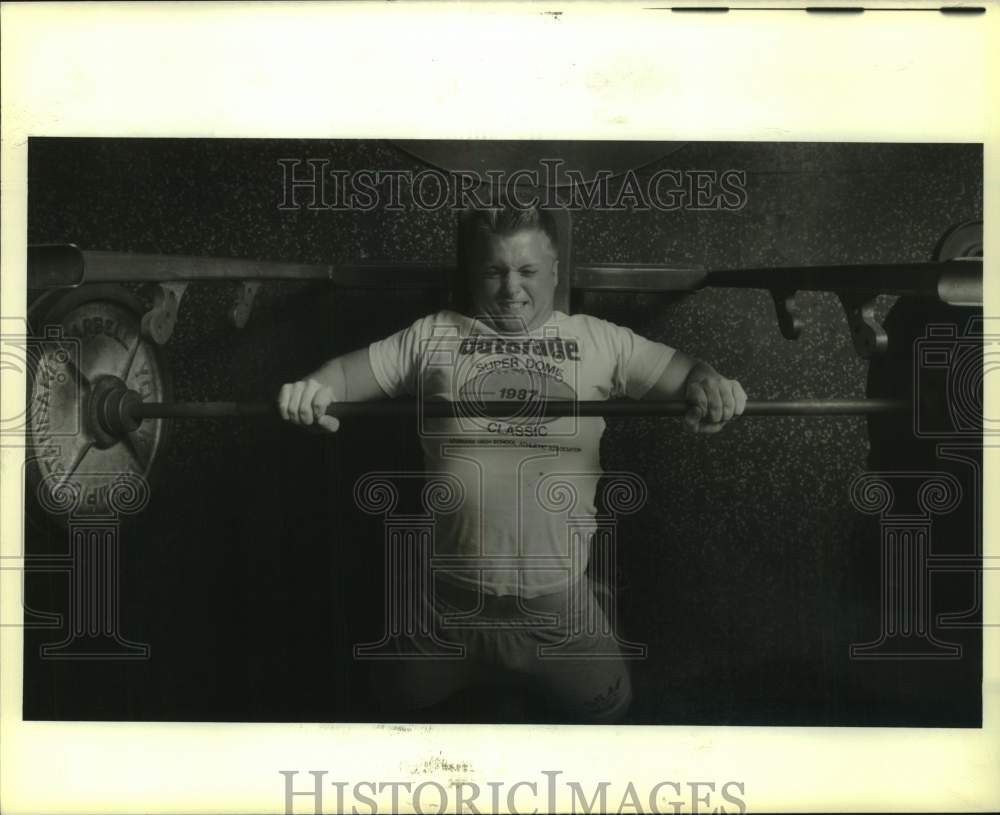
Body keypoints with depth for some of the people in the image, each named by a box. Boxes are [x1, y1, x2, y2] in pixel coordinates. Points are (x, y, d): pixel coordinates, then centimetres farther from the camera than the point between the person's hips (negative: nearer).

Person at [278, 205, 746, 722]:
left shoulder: (595, 340, 1)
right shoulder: (432, 336, 2)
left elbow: (683, 371, -2)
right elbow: (351, 370, 0)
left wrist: (710, 385, -26)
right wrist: (313, 388, -23)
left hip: (558, 601, 0)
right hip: (450, 600, 1)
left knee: (602, 709, 15)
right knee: (407, 700, 18)